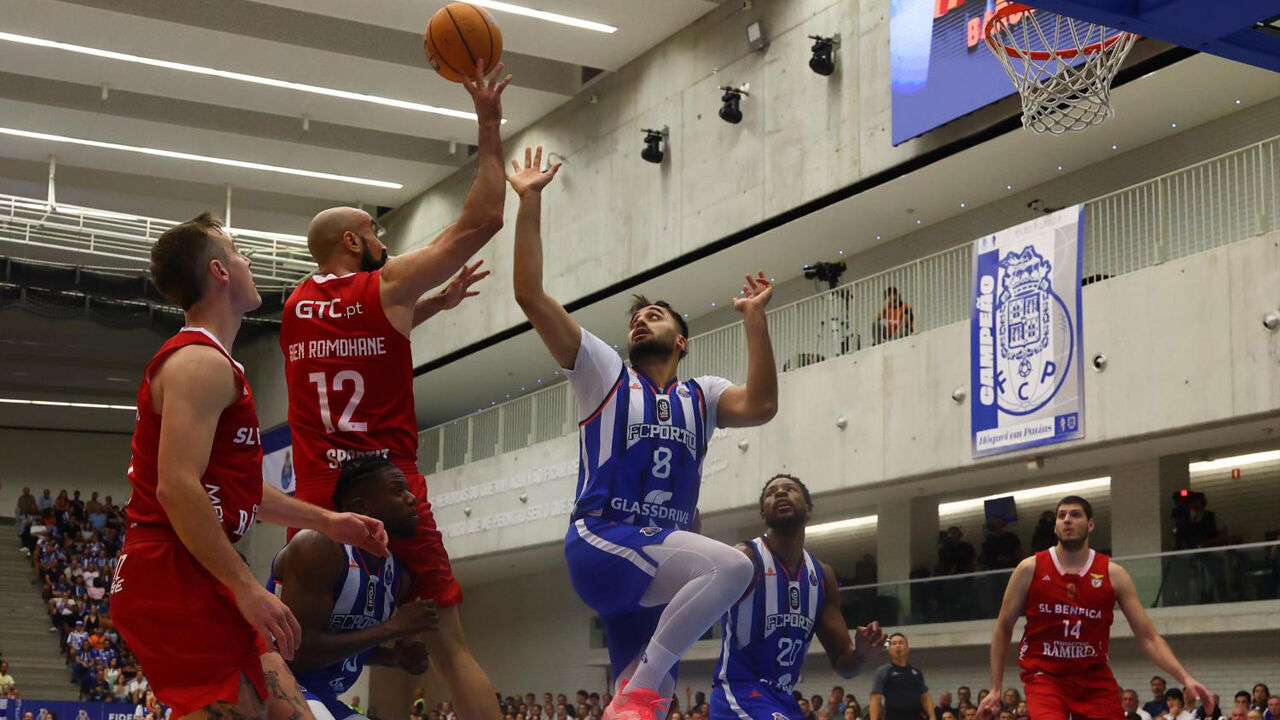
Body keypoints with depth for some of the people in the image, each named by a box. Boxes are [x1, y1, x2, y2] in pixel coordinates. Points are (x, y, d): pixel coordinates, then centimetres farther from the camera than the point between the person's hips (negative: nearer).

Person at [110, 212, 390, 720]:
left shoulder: (200, 361, 23)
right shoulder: (202, 363, -12)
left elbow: (234, 488, 29)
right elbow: (177, 488, -24)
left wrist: (326, 521, 26)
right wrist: (245, 587, -23)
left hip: (196, 582, 11)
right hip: (174, 582, -11)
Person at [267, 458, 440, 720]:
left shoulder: (397, 573, 7)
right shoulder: (318, 546, -18)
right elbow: (298, 652, -26)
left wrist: (395, 657, 1)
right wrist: (392, 628, -21)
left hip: (322, 697, 10)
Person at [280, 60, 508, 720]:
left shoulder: (295, 307, 14)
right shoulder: (389, 286, -2)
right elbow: (479, 222, 1)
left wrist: (438, 304, 32)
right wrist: (489, 129, 7)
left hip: (316, 502, 4)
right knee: (448, 647, 2)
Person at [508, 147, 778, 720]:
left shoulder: (701, 396, 19)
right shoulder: (604, 375, 10)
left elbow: (759, 406, -4)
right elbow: (530, 295, 1)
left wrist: (754, 317, -4)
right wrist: (529, 203, -3)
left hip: (661, 556, 5)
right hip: (602, 543, -5)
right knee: (731, 566, -31)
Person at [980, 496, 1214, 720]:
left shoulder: (1113, 574, 0)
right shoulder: (1030, 569, -3)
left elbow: (1148, 638, 0)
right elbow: (1003, 628, 6)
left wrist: (1185, 678, -13)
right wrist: (996, 689, 2)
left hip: (1094, 678, 3)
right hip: (1045, 676, -2)